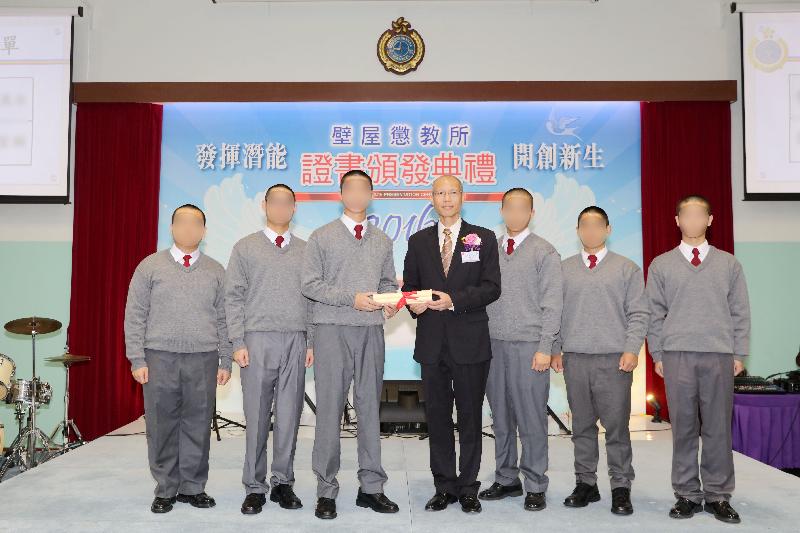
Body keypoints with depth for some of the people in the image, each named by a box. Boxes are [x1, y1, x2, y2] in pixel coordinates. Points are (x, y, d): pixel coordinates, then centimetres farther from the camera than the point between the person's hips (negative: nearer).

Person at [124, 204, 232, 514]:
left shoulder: (215, 271, 11)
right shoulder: (150, 266, 7)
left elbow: (224, 319, 11)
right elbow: (135, 316, 4)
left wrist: (225, 362, 6)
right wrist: (137, 359, -3)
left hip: (203, 360, 1)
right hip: (160, 358, -1)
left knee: (198, 425, 4)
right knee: (161, 426, 4)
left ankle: (192, 487, 18)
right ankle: (165, 489, 17)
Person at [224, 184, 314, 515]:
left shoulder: (305, 250, 13)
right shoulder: (245, 248, 8)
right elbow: (234, 298, 3)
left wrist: (312, 342, 3)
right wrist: (238, 343, -5)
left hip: (295, 341, 2)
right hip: (258, 339, -1)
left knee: (289, 415, 3)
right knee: (257, 416, 2)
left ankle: (283, 482, 15)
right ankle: (255, 487, 12)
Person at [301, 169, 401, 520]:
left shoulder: (382, 241, 14)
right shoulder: (322, 237, 3)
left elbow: (389, 282, 16)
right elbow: (310, 284, -4)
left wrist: (390, 303, -6)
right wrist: (351, 298, -13)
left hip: (371, 331, 3)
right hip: (332, 330, -3)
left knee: (370, 407, 7)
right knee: (330, 409, 0)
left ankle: (371, 487, 16)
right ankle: (326, 491, 10)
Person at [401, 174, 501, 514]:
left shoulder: (483, 238, 3)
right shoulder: (419, 241, 11)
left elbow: (491, 287, -4)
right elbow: (409, 284, 13)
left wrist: (454, 300, -17)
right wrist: (414, 302, -10)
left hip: (470, 341, -2)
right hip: (432, 342, 2)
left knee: (470, 417, 6)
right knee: (437, 417, 8)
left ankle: (468, 488, 19)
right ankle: (444, 487, 21)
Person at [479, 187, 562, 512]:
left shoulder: (544, 252, 1)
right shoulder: (489, 248, 11)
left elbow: (551, 304, -4)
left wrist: (545, 348, -10)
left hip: (528, 345, -4)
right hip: (493, 343, 4)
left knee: (531, 419, 1)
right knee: (501, 417, 11)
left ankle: (535, 486, 14)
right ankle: (506, 479, 24)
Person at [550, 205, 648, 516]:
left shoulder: (627, 268, 7)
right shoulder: (564, 269, 13)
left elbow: (638, 313, 2)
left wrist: (632, 349, -9)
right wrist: (554, 349, 4)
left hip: (614, 358, -2)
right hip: (574, 358, 2)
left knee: (617, 425, -1)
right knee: (582, 425, 9)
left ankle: (621, 488, 10)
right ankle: (585, 483, 19)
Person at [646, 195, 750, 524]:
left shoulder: (729, 264, 11)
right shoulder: (660, 265, 9)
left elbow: (740, 312, 9)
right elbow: (655, 313, 7)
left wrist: (740, 353, 2)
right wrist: (657, 354, 1)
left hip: (720, 355, 1)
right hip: (677, 355, 0)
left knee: (718, 427, 3)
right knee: (683, 427, 4)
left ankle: (718, 496, 14)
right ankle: (687, 494, 14)